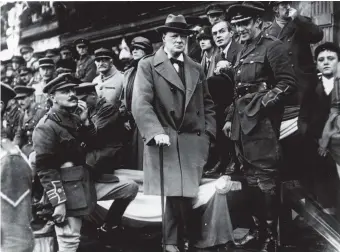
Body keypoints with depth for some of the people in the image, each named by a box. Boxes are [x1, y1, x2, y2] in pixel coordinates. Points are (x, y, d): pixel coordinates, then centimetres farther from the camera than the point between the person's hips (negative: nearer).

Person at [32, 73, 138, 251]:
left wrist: (85, 122, -3)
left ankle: (108, 228, 21)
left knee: (130, 188, 8)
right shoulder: (45, 128, -15)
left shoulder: (75, 118, 11)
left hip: (88, 179, 8)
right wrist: (58, 202, -23)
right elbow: (45, 169, -19)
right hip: (66, 187, -8)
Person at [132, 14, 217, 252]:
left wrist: (208, 132, 8)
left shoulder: (196, 68, 19)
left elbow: (208, 104, 22)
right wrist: (156, 132, -22)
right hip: (165, 141, -4)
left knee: (189, 194, 2)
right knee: (173, 194, -7)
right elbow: (141, 104, -9)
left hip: (194, 142, 4)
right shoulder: (147, 65, 2)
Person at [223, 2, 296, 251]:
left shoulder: (273, 46, -6)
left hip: (261, 121, -8)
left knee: (266, 178, -5)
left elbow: (288, 83, -13)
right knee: (251, 177, 13)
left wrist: (262, 103, -17)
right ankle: (260, 226, 26)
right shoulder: (242, 52, 18)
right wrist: (230, 118, 17)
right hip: (243, 121, 8)